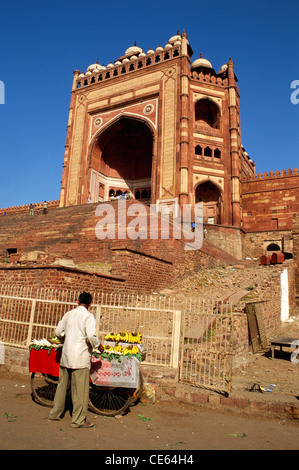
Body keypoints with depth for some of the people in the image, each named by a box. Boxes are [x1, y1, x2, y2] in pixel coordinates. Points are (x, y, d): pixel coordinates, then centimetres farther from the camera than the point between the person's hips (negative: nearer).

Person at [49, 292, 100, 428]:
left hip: (66, 355, 7)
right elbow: (91, 336, -21)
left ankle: (55, 413, 33)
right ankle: (78, 420, 11)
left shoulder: (68, 314, 8)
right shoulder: (88, 316, -11)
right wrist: (98, 345, -4)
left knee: (62, 385, 20)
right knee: (80, 389, 3)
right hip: (80, 357, -6)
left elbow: (58, 332, 13)